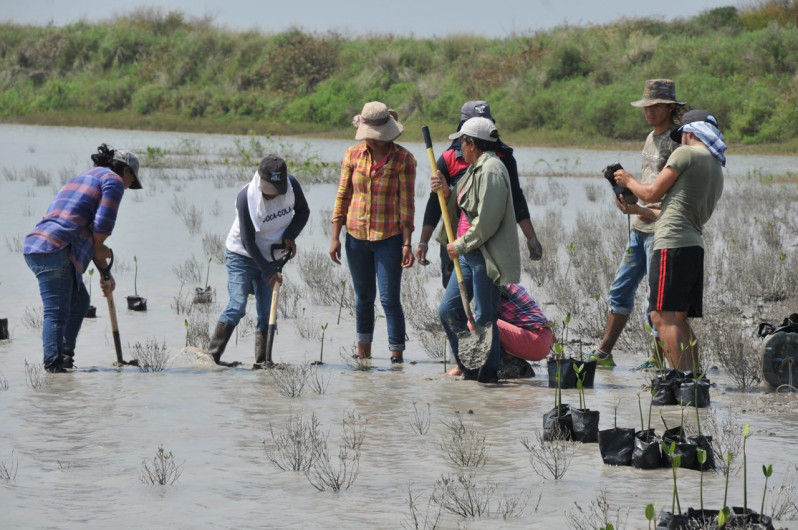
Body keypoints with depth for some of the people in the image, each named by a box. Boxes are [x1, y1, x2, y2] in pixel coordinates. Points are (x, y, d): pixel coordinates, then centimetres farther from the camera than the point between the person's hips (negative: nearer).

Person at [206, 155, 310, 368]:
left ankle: (262, 361, 8)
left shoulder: (291, 185, -13)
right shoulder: (246, 197, -25)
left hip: (270, 257, 5)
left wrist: (290, 235, -13)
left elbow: (303, 211, 5)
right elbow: (248, 241, -21)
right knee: (237, 306, -16)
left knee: (267, 311, 2)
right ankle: (212, 354, -13)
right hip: (242, 256, -5)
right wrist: (268, 271, -20)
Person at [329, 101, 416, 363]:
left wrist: (407, 243, -10)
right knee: (363, 297, 13)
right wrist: (335, 237, 2)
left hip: (389, 237, -3)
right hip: (357, 237, 3)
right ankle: (363, 353, 24)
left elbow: (407, 203, -6)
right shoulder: (353, 155, 2)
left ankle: (397, 354, -3)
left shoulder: (403, 159, -6)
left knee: (390, 299, -7)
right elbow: (343, 197, 6)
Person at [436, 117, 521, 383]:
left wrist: (461, 245, -13)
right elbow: (462, 211, 20)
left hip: (486, 257, -10)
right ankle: (468, 366, 17)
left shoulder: (491, 171, -15)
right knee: (448, 310, 9)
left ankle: (487, 370, 7)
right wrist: (448, 193, 4)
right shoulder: (475, 169, 18)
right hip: (469, 254, 10)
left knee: (484, 317, -3)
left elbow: (487, 222, -20)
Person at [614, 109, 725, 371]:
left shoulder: (686, 154, -2)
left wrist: (629, 181, 19)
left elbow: (652, 193, -2)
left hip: (672, 244, -9)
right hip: (694, 246, 9)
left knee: (663, 316, -13)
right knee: (679, 320, 13)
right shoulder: (717, 171, 24)